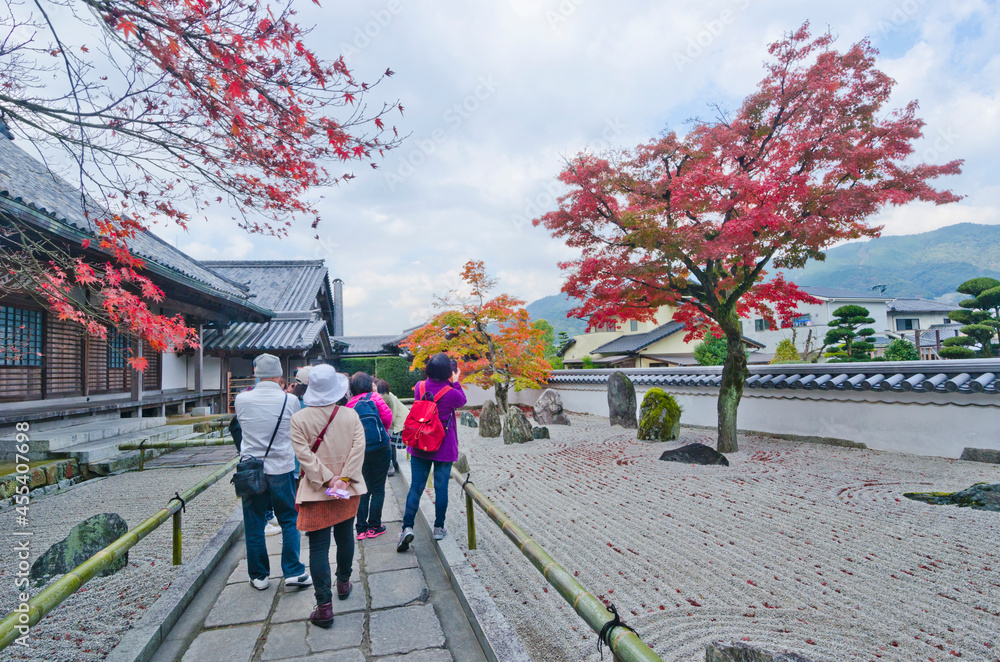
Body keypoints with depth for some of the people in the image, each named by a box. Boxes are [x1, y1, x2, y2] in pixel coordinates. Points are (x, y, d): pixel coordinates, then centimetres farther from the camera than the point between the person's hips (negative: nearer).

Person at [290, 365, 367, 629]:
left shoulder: (299, 419, -10)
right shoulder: (351, 415, -5)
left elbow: (304, 453, -15)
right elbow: (358, 447, -12)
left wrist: (327, 479, -14)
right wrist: (344, 478, -13)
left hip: (316, 491, -2)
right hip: (348, 489, 3)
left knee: (318, 546, 3)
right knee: (345, 537, 21)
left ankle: (324, 606, 4)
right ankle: (343, 583, 40)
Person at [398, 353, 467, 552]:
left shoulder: (419, 387, -5)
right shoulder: (452, 393, -14)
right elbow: (462, 400, 8)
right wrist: (456, 381, 12)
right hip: (444, 448, -3)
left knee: (416, 487, 7)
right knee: (441, 488, 9)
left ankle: (407, 527, -1)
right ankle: (439, 528, 18)